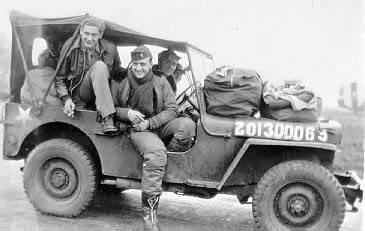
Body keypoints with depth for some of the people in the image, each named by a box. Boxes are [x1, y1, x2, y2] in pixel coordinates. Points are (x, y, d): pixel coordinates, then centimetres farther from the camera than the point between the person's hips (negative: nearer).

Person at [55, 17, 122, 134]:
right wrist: (66, 99, -13)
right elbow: (59, 78, 2)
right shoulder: (70, 46, -2)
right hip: (77, 95, -3)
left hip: (98, 96, 3)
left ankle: (108, 120, -36)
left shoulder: (110, 49, 0)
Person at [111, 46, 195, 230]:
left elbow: (171, 109, -3)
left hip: (158, 125, 4)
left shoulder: (161, 83, 4)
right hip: (135, 128, -4)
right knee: (156, 153, -34)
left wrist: (149, 122, -17)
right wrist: (127, 113, -17)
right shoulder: (120, 82, 1)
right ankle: (149, 212, -29)